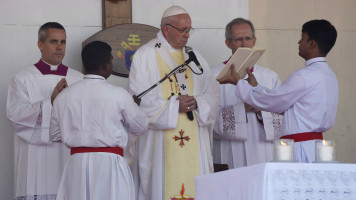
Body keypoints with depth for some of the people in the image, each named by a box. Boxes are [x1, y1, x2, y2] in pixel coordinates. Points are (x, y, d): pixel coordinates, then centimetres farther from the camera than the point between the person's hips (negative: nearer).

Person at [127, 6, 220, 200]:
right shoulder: (145, 55, 0)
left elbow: (213, 91, 10)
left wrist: (198, 103, -11)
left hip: (194, 141, 5)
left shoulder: (194, 57, 17)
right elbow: (140, 99, -9)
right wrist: (174, 106, -15)